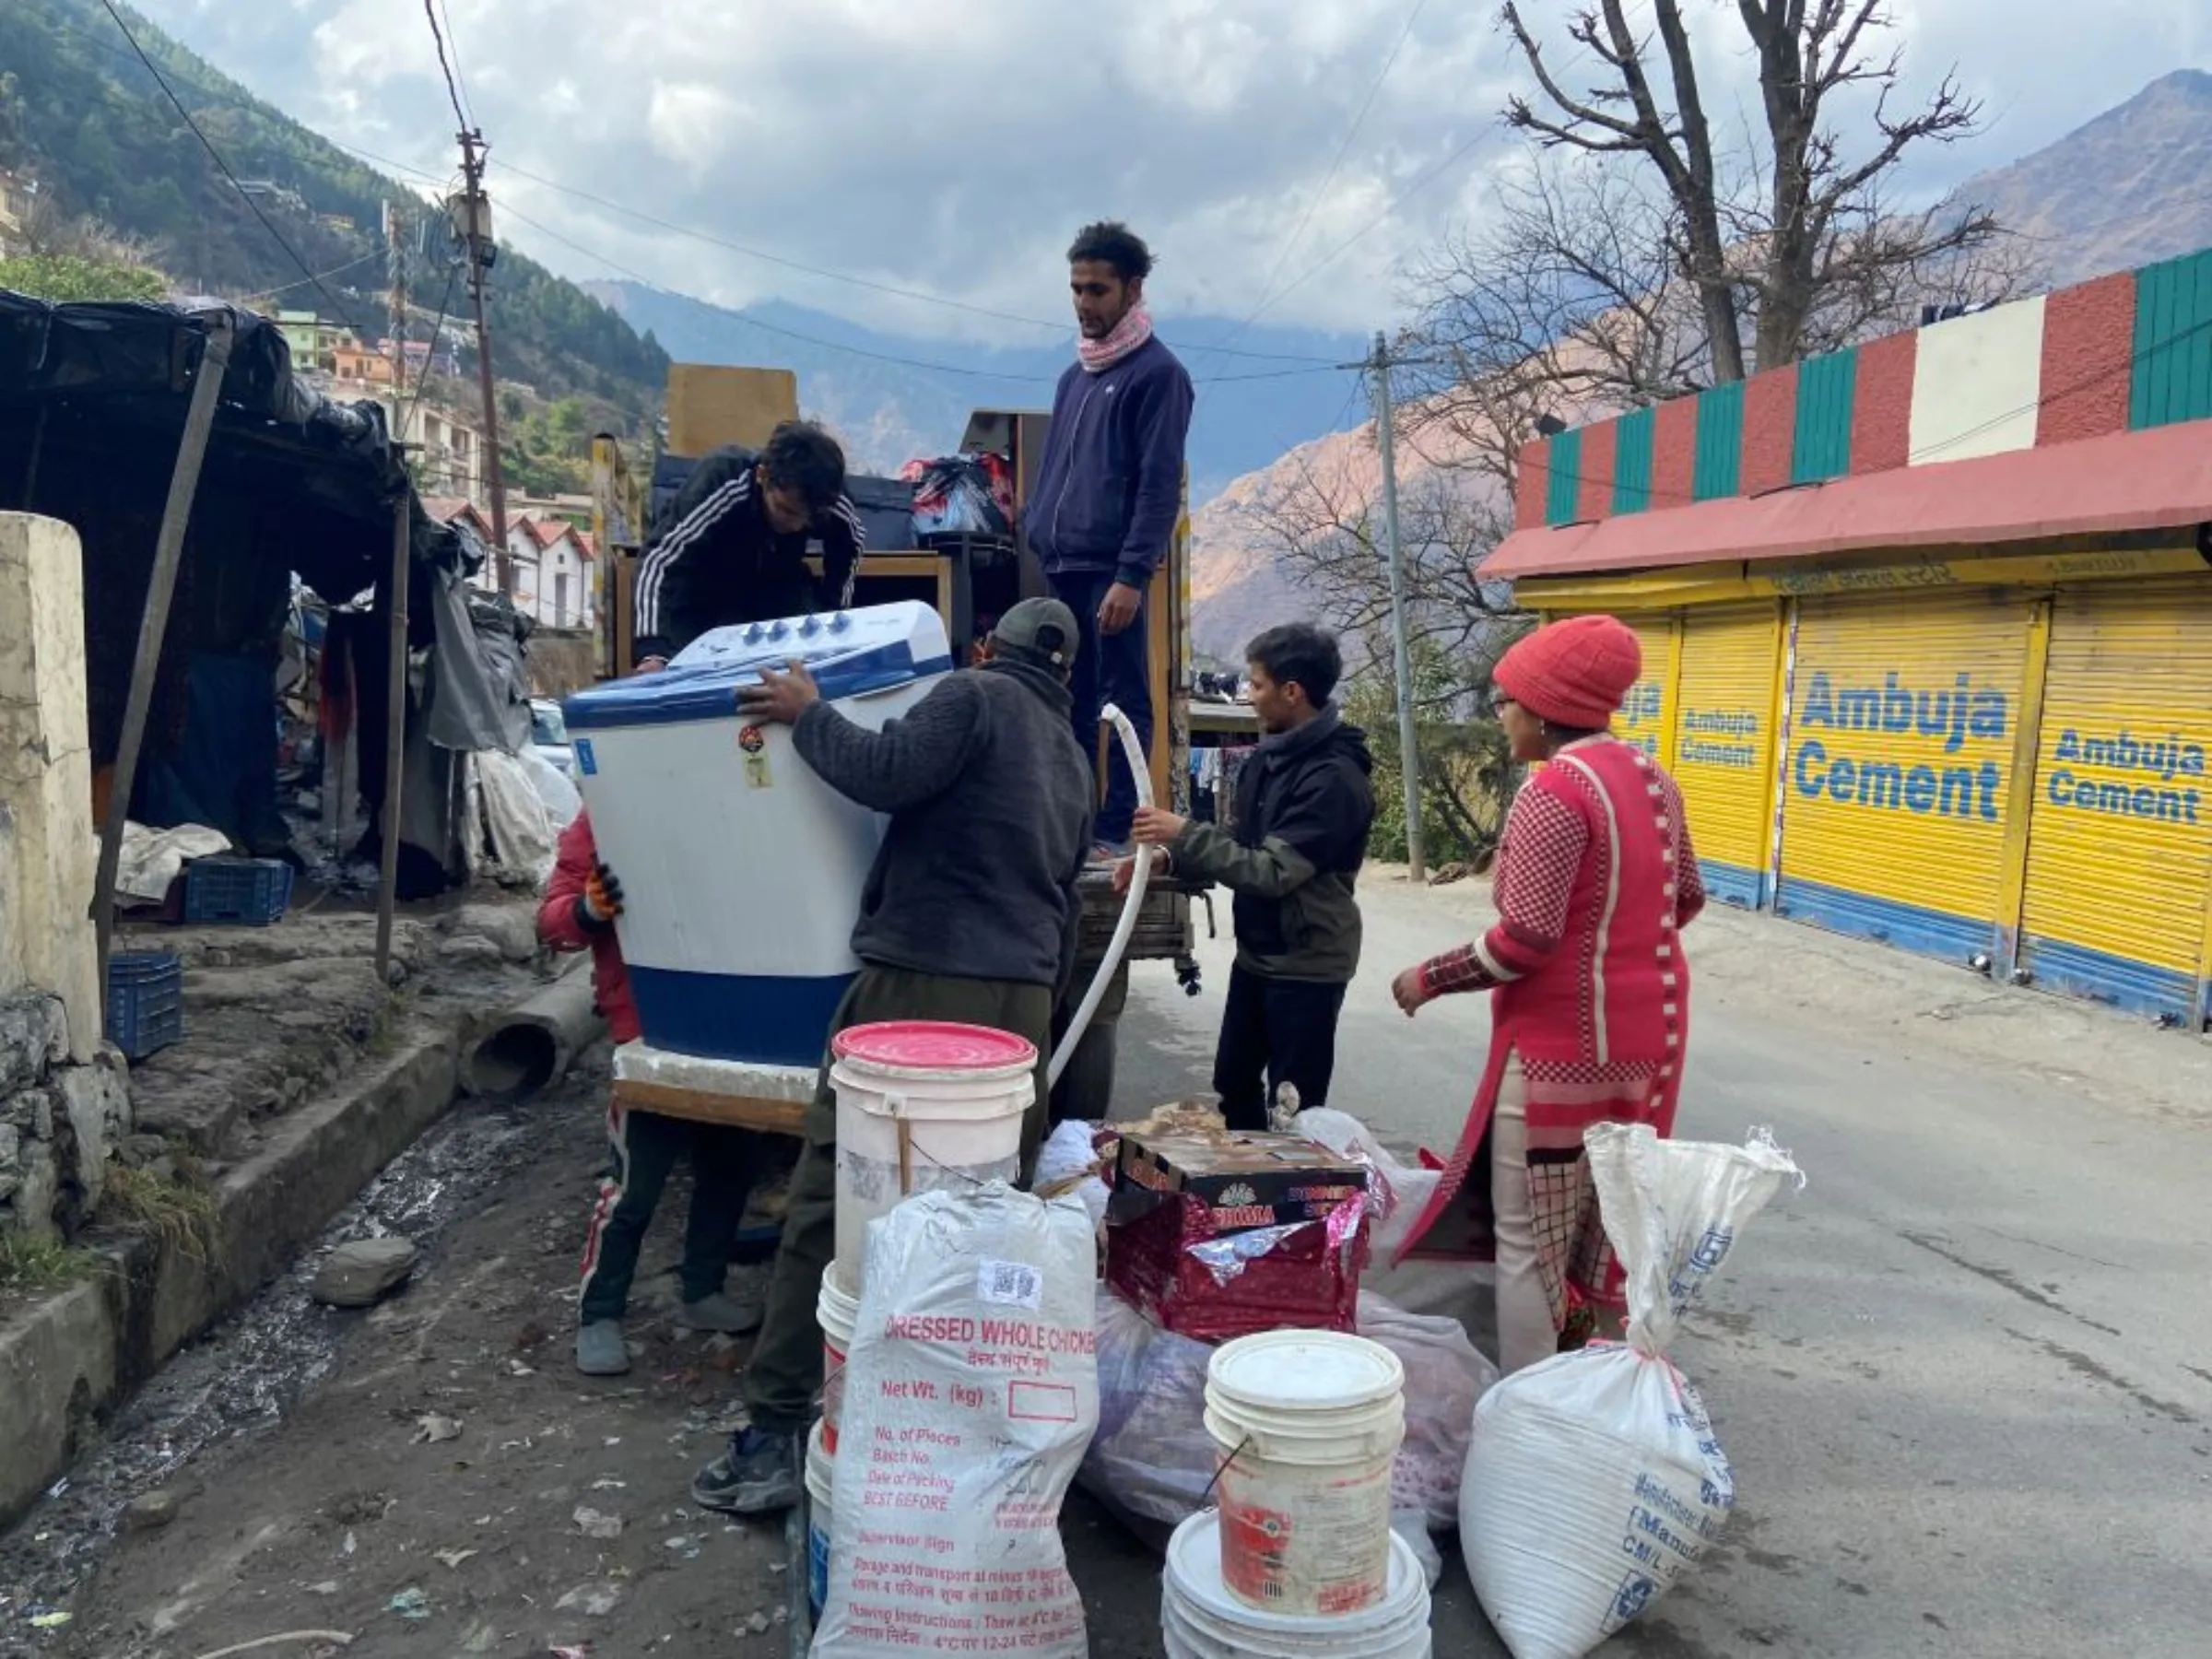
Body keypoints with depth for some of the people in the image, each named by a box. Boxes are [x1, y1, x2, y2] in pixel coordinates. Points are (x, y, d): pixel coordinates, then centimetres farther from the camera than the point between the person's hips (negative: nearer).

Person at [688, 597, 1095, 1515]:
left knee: (830, 1200, -2)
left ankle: (777, 1431, 2)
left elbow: (886, 774, -16)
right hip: (1023, 999, 7)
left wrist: (807, 714, 0)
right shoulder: (1071, 757, 21)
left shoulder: (974, 695, -1)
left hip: (922, 980, -7)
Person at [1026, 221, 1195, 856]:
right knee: (1070, 700, 10)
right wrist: (1036, 542, 16)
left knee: (1122, 701, -3)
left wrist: (1132, 576, -18)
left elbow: (1160, 486, -12)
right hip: (1059, 568, 8)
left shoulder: (1157, 373, -4)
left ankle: (1117, 832, 1)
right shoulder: (1074, 374, 19)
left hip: (1110, 570, -8)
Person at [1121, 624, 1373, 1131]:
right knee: (1233, 1085, 20)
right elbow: (1243, 845, 14)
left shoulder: (1334, 776, -22)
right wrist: (1165, 859, 0)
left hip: (1306, 965, -9)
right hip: (1256, 955, 9)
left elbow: (1274, 871, -26)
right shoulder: (1272, 757, 8)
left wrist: (1183, 834, -22)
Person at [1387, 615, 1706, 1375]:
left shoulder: (1554, 790, -19)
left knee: (1530, 1238, 0)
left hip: (1565, 1040, -9)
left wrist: (1428, 979, -11)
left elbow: (1525, 940, -23)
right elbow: (1686, 898, 17)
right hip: (1647, 1029, 9)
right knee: (1610, 1216, 20)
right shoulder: (1651, 776, 7)